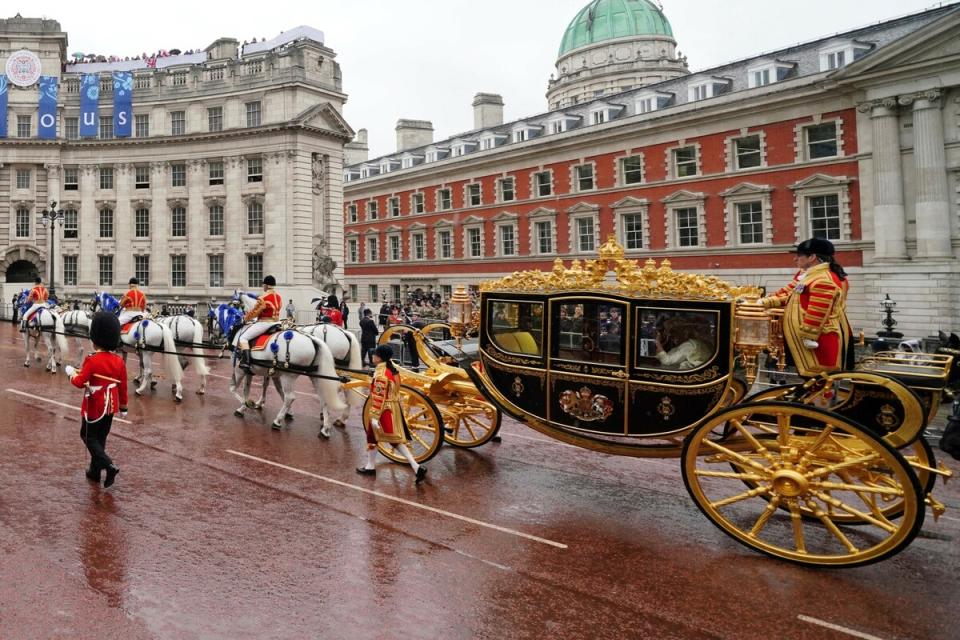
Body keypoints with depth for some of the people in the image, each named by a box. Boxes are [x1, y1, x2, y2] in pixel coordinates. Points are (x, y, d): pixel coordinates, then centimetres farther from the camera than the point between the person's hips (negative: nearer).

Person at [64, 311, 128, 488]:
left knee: (88, 436, 8)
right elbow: (123, 387, 3)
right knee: (100, 438, 17)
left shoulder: (92, 360, -20)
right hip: (110, 407, 6)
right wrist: (123, 407, 13)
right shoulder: (119, 361, -3)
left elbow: (80, 382, -17)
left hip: (94, 407, -5)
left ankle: (109, 466, -8)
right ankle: (95, 471, 28)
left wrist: (70, 372, 3)